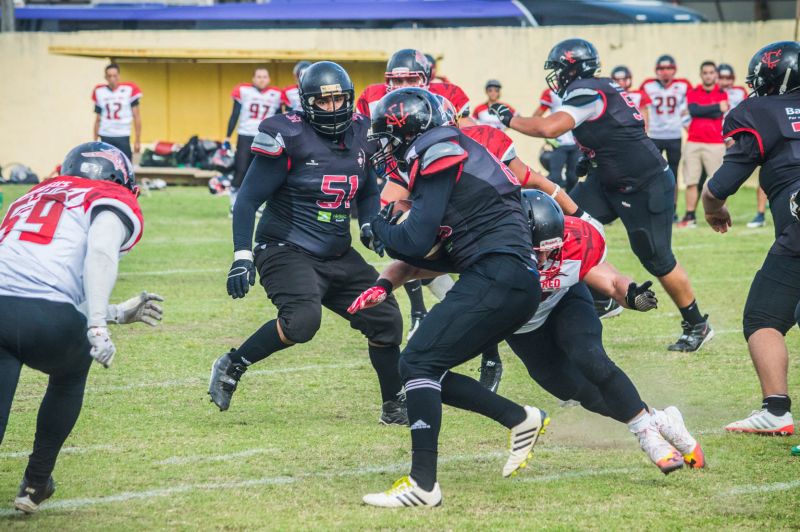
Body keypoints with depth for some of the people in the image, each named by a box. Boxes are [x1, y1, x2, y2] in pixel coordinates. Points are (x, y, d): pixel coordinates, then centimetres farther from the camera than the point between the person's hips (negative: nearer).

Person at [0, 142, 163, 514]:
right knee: (69, 378, 30)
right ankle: (35, 484, 35)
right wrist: (98, 325, -15)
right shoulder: (114, 203, 16)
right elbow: (100, 256, -7)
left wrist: (119, 313, 42)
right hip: (47, 318, -3)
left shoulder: (30, 200, 35)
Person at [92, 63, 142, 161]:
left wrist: (137, 141, -4)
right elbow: (98, 120, 13)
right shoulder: (99, 92, 6)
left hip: (123, 137, -2)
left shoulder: (129, 90, -3)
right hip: (106, 137, 2)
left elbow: (136, 117, 0)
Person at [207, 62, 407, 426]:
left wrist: (370, 224, 2)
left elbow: (367, 193, 23)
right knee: (302, 320, -31)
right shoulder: (289, 137, -13)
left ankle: (394, 407, 20)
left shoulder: (359, 134, 6)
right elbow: (249, 199, -12)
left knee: (385, 319, 3)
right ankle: (231, 367, -11)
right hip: (287, 251, -7)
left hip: (337, 256, 7)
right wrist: (242, 257, -20)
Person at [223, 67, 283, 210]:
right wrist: (227, 138, -4)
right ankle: (234, 206, 1)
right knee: (240, 172, -5)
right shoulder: (243, 91, -3)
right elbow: (234, 116, 0)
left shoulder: (275, 95, 3)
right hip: (245, 136, -2)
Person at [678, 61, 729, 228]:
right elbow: (694, 110, -10)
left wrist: (700, 111, -8)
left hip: (715, 144, -2)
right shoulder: (693, 93, 9)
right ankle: (690, 216, 7)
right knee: (691, 181, 1)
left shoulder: (722, 94, 4)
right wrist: (717, 107, -12)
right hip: (693, 143, 2)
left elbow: (718, 114, -11)